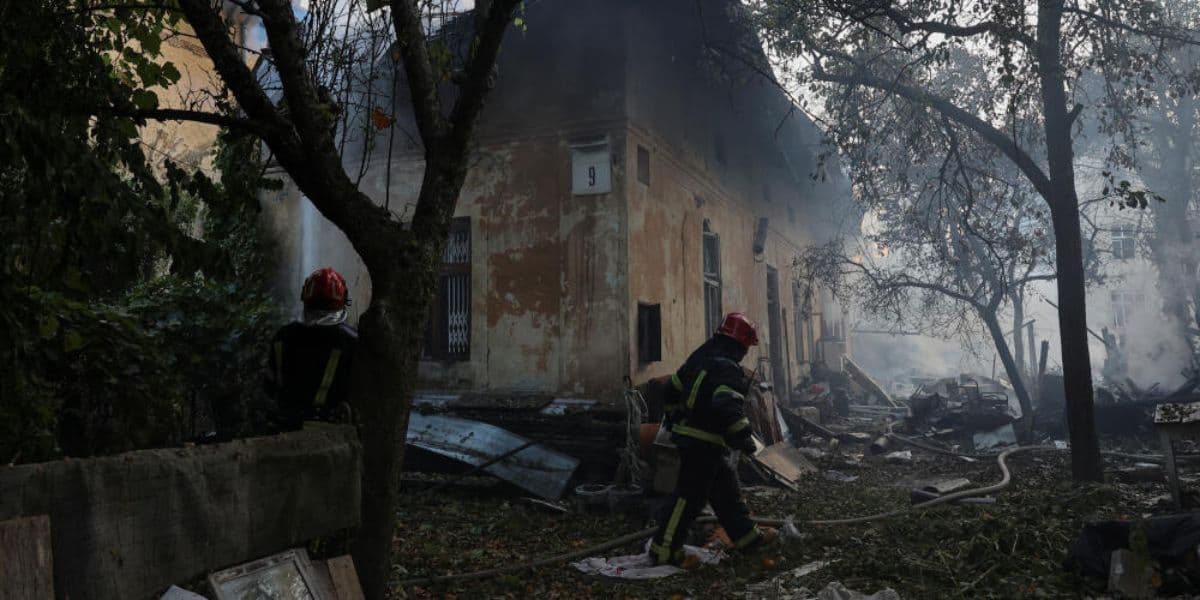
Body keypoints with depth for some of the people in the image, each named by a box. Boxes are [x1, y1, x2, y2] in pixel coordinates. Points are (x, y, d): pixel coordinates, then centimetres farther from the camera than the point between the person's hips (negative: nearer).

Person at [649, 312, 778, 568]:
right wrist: (743, 438, -24)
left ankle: (746, 534, 32)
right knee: (690, 495, -3)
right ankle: (664, 550, 3)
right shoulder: (727, 368, -19)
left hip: (688, 436, 10)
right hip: (703, 443, -10)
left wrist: (671, 418, 31)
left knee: (726, 486, 20)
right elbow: (728, 407, -32)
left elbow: (674, 389, 21)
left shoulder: (700, 357, 12)